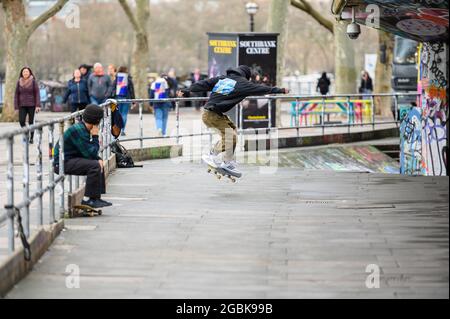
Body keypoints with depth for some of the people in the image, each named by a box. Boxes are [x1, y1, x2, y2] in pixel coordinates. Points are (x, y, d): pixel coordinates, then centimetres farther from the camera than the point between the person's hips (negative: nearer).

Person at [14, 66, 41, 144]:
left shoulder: (33, 81, -2)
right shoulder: (19, 82, 5)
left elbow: (37, 93, -3)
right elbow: (16, 95, 6)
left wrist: (38, 106, -10)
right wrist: (16, 107, 0)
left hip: (31, 105, -2)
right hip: (22, 105, 2)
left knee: (31, 122, 0)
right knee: (21, 121, -12)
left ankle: (31, 138, 11)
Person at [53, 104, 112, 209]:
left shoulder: (84, 129, 10)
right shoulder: (78, 130, -21)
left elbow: (91, 152, 15)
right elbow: (90, 153, -22)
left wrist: (99, 159, -4)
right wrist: (95, 136, -12)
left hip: (70, 160, 10)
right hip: (63, 163, -10)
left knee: (99, 164, 16)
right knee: (94, 166, -23)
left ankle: (96, 198, 14)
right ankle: (87, 199, -17)